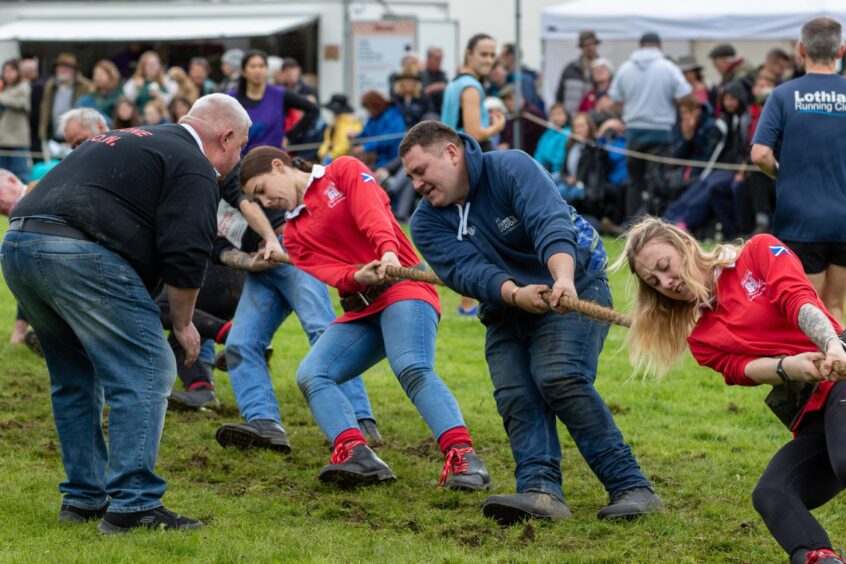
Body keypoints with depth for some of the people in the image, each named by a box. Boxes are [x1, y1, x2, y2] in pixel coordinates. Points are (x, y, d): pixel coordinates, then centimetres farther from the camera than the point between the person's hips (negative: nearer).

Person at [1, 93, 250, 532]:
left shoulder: (130, 141, 31)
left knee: (75, 377, 21)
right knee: (146, 373, -5)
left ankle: (83, 498, 23)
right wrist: (182, 323, 6)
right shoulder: (192, 166, 2)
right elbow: (185, 255, -7)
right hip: (81, 254, -9)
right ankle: (132, 505, -10)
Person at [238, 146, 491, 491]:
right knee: (310, 376, -16)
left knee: (412, 369, -31)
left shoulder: (344, 172, 7)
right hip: (359, 310, 7)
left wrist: (388, 250, -34)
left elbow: (371, 213, -13)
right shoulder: (294, 234, 19)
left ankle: (463, 459, -39)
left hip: (404, 290, -7)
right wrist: (357, 277, -24)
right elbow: (328, 272, -1)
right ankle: (356, 454, -33)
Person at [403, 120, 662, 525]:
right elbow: (466, 270, -20)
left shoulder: (511, 168, -17)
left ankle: (631, 488, -27)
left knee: (558, 377, -25)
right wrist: (516, 295, -39)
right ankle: (540, 491, -27)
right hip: (506, 308, 6)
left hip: (573, 289, -6)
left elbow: (551, 224, -32)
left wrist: (563, 280, -51)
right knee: (514, 396, -15)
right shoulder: (426, 223, -4)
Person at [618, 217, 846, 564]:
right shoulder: (701, 339, 19)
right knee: (770, 495, -22)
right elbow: (743, 370, 2)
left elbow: (799, 299, -9)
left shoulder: (759, 252, 9)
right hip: (809, 419, 6)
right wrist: (789, 367, -21)